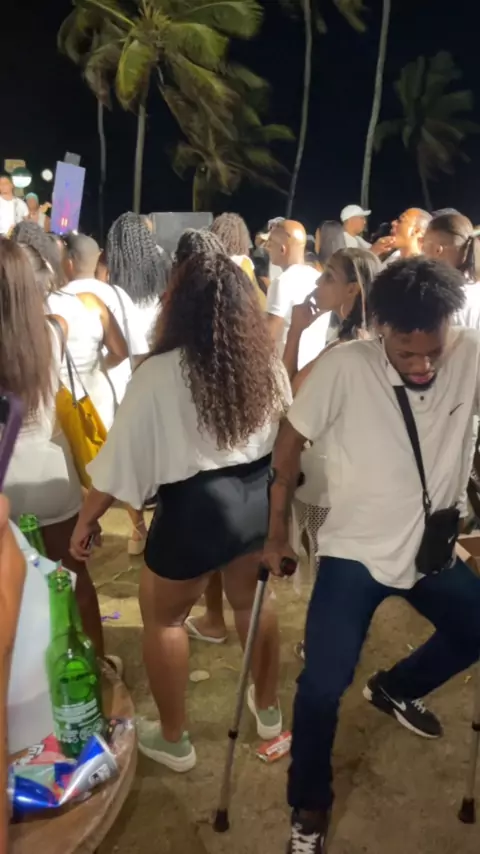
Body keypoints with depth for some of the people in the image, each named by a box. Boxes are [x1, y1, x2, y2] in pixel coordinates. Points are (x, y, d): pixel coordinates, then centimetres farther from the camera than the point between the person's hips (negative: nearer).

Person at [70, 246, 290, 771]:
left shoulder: (159, 373, -18)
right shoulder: (265, 363, -3)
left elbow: (122, 456, -14)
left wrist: (86, 518, 0)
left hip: (195, 508, -5)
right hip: (258, 498, 6)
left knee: (162, 618, 18)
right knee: (252, 601, 28)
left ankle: (173, 740, 33)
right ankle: (268, 709, 47)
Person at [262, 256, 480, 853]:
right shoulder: (344, 367, -23)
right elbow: (288, 446, -12)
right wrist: (276, 535, -6)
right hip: (354, 555, -4)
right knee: (322, 686, -6)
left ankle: (396, 689, 48)